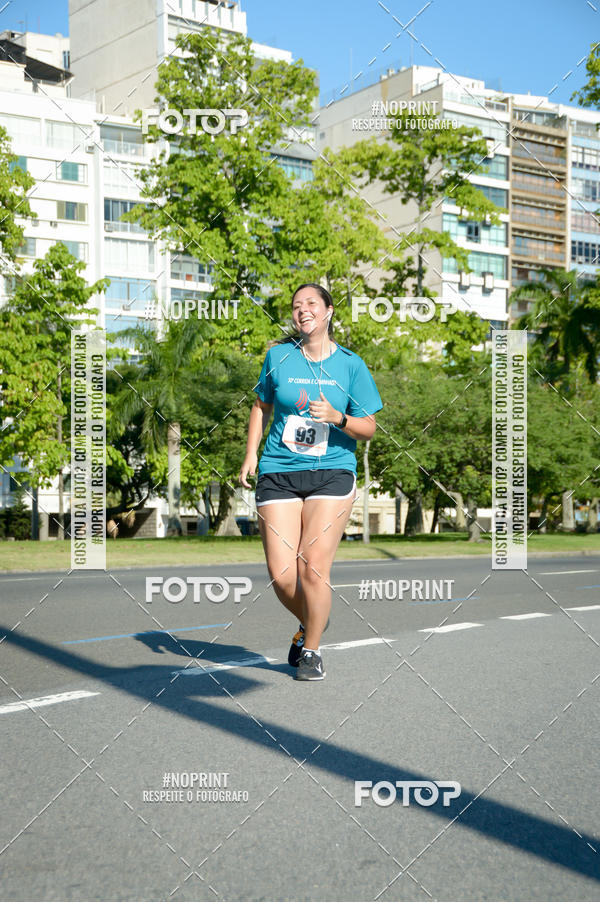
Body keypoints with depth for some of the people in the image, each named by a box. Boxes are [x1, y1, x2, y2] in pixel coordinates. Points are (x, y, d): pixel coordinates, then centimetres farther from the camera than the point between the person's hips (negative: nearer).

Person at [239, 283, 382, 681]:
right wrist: (251, 453, 10)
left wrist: (338, 418, -14)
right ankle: (310, 623, 27)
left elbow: (369, 428, 5)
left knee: (313, 569, -12)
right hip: (278, 473, 2)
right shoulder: (278, 356, 7)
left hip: (332, 473, -2)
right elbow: (262, 406, 21)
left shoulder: (351, 364, 3)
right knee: (281, 576, -6)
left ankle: (311, 649, 11)